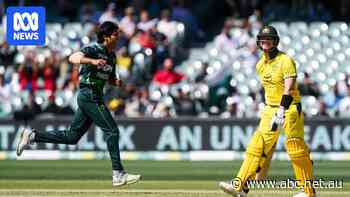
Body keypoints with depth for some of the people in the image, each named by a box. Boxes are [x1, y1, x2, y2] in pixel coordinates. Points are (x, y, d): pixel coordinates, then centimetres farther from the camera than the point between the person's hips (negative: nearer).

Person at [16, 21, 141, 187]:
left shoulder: (111, 56, 15)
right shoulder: (94, 49, -11)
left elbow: (110, 79, 28)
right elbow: (73, 58, -28)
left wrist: (116, 82, 4)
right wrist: (93, 61, -44)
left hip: (96, 97, 9)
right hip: (89, 95, -9)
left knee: (72, 137, 11)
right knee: (112, 131, -12)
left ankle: (32, 136, 18)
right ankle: (118, 174, -12)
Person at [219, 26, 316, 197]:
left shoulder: (286, 61, -15)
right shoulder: (261, 65, 9)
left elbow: (289, 89, -25)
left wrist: (281, 112, -35)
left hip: (289, 108, -7)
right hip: (270, 108, 7)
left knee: (297, 150, -5)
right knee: (257, 146, -4)